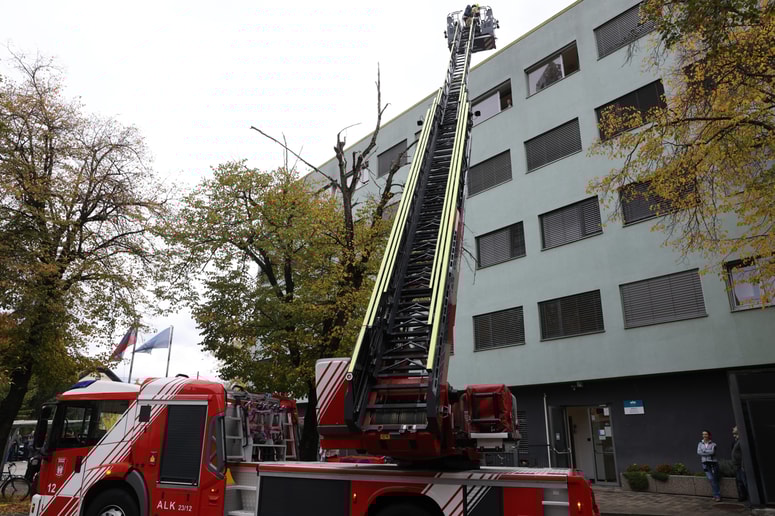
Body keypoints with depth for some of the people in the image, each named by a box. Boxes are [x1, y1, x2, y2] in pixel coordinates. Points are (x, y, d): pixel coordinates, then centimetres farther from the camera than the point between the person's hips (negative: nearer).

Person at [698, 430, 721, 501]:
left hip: (713, 463, -1)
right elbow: (698, 452, -3)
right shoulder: (700, 444, 12)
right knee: (711, 479, -12)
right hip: (705, 463, 1)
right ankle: (717, 495, -5)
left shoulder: (713, 444, 4)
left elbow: (712, 452, -12)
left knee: (715, 480, -7)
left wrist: (704, 451, -6)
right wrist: (708, 452, -9)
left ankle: (716, 496, -2)